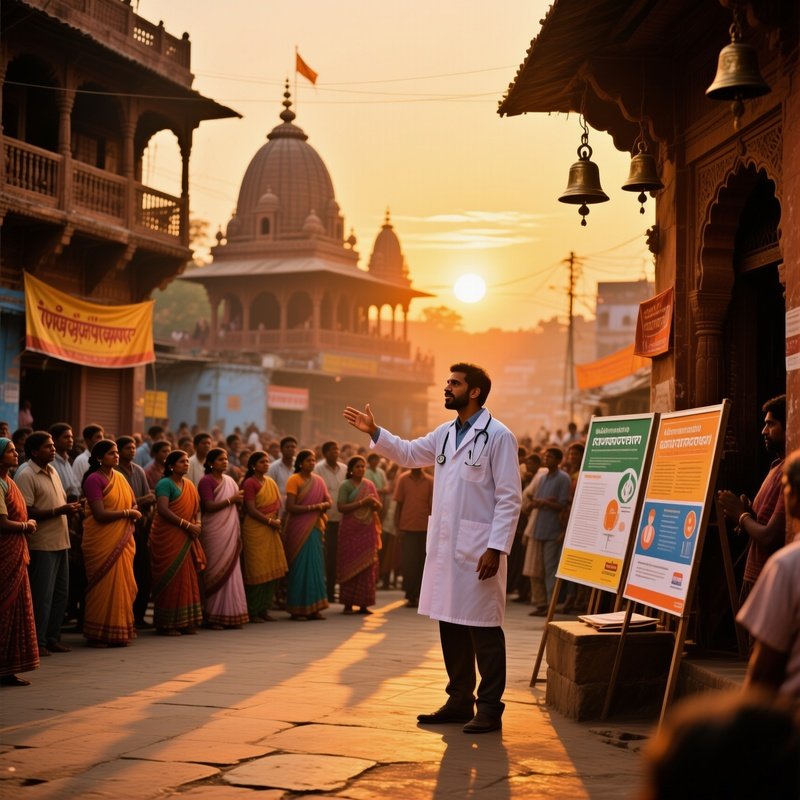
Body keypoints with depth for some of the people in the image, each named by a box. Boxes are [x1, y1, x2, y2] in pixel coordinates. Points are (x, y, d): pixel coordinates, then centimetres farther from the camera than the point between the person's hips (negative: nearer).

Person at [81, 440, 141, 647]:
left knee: (123, 586, 7)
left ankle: (120, 632, 14)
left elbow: (133, 504, 17)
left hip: (122, 541, 7)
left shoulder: (120, 478, 13)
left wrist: (133, 514, -5)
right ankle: (99, 634, 5)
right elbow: (100, 514, -17)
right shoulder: (94, 479, -10)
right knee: (104, 587, -3)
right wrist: (127, 513, -10)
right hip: (102, 542, -7)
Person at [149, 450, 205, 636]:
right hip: (168, 538, -7)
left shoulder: (189, 485, 13)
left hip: (185, 538, 7)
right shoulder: (165, 484, -9)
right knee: (170, 580, -4)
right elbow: (163, 510, -20)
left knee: (187, 579, 7)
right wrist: (187, 525, -21)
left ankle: (185, 622, 14)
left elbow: (194, 509, 19)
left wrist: (196, 525, -2)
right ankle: (166, 625, 2)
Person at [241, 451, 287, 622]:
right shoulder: (250, 483, -8)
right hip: (255, 529, -7)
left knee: (272, 570, 7)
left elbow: (277, 504, 15)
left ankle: (264, 609, 15)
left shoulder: (271, 482, 14)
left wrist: (277, 521, -2)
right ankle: (253, 611, 5)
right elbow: (251, 510, -15)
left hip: (271, 530, 7)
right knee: (257, 571, -4)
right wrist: (270, 521, -14)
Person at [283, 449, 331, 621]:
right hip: (298, 529, -5)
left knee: (315, 566, 3)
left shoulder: (318, 481, 11)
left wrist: (322, 506, -12)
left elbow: (329, 502, 10)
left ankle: (313, 608, 7)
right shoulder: (294, 480, -6)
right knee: (299, 567, -4)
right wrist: (313, 507, -15)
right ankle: (297, 610, 1)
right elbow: (290, 507, -13)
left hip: (315, 528, 5)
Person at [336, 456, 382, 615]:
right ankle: (348, 603, 3)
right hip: (350, 530, -4)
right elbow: (341, 507, -12)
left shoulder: (369, 485, 11)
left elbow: (378, 508, 13)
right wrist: (362, 502, -18)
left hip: (367, 530, 4)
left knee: (367, 565, 1)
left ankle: (363, 603, 6)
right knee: (350, 565, -2)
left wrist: (374, 503, -9)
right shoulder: (346, 485, -2)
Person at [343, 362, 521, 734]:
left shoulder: (498, 436, -9)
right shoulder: (445, 433, 14)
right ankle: (459, 700, 24)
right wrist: (374, 432, 16)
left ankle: (490, 709, 7)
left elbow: (509, 498, -12)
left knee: (483, 628, -1)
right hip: (444, 546, 8)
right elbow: (408, 453, 30)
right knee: (450, 625, 13)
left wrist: (496, 548, -19)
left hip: (478, 549, -8)